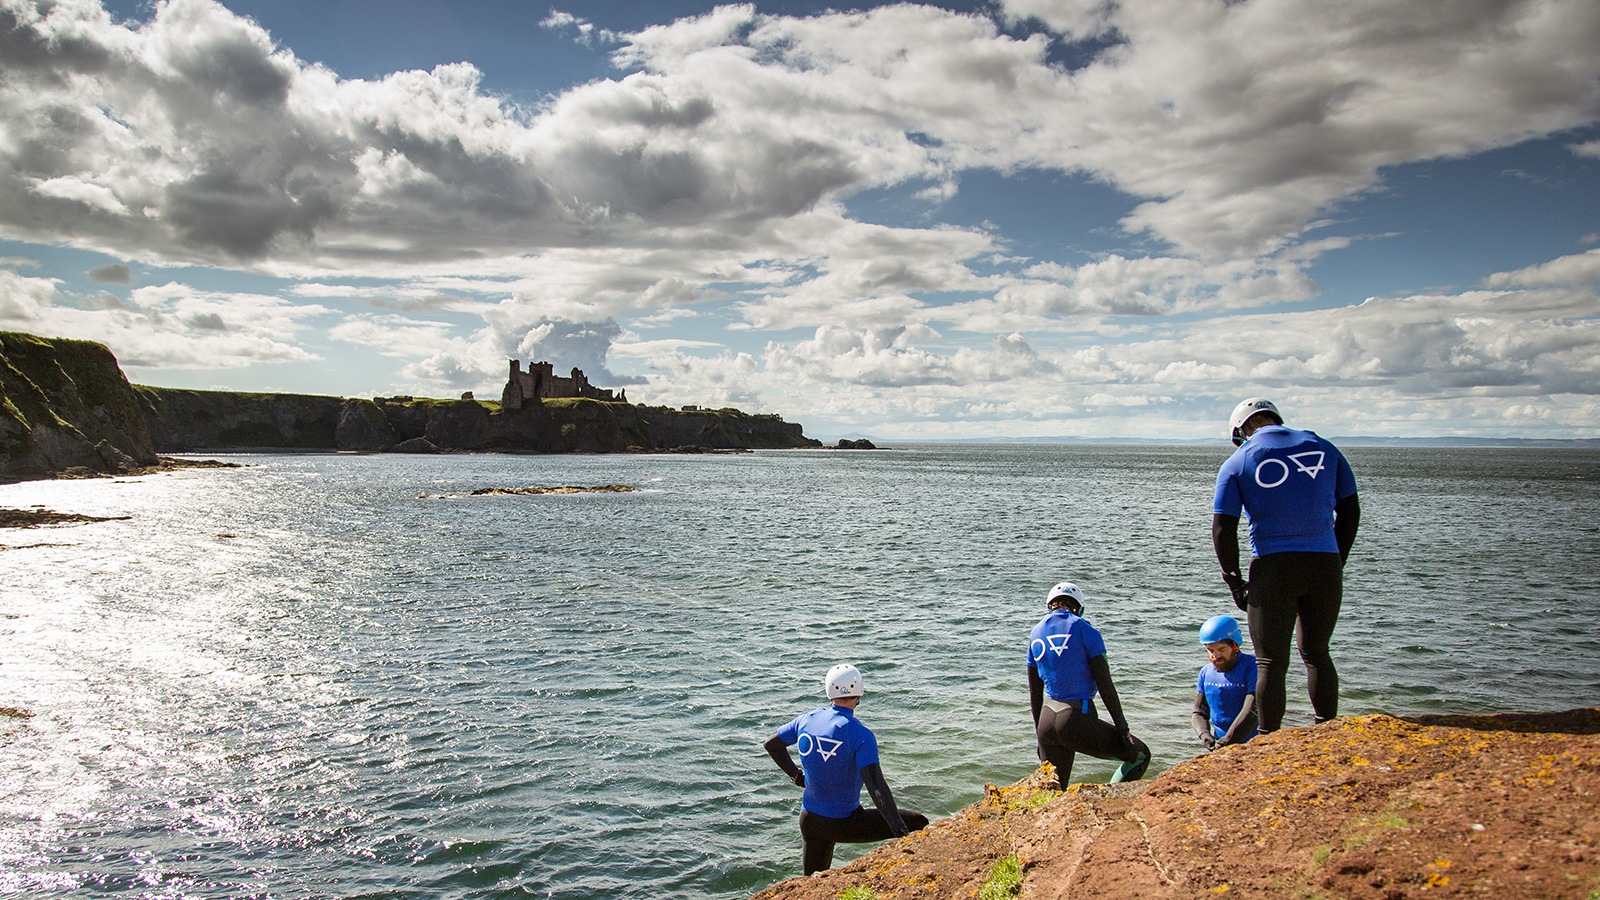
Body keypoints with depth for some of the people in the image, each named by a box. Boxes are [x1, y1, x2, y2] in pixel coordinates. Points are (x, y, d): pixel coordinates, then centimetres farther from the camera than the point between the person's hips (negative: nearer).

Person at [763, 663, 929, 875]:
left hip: (808, 820, 6)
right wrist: (900, 831, -29)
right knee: (919, 824, 1)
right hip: (844, 824, -6)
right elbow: (876, 787, -27)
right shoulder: (860, 735, -19)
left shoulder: (806, 720, -2)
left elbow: (772, 744, 13)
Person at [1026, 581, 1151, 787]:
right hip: (1078, 720, -6)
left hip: (1048, 718, 6)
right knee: (1139, 754, 13)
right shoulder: (1082, 628, -6)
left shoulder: (1036, 633, 11)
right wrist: (1123, 728, -3)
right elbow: (1105, 684, -8)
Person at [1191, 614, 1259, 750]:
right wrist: (1205, 735, -9)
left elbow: (1252, 712, -17)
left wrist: (1225, 743, -22)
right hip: (1218, 744, 5)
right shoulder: (1206, 673, 10)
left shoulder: (1252, 667, -8)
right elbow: (1199, 713, 13)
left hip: (1252, 746, -5)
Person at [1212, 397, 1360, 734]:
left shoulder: (1238, 462, 3)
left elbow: (1222, 528, -2)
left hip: (1272, 567, -3)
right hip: (1325, 565, 3)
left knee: (1271, 662, 5)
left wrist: (1234, 580, 6)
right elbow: (1350, 511, 13)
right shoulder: (1323, 448, 12)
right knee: (1317, 652, 19)